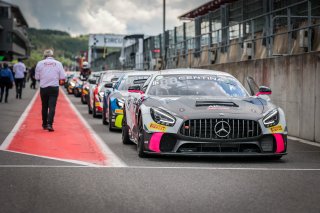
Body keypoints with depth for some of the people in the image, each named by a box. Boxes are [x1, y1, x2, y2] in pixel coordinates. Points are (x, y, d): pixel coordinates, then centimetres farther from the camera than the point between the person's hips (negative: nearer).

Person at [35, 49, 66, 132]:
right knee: (52, 106, -4)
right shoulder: (58, 63, -1)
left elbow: (37, 77, 1)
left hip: (43, 88, 1)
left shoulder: (40, 63, 0)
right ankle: (49, 124, -18)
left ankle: (44, 124, 22)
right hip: (54, 87, -1)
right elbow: (63, 77, -2)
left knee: (44, 106, 14)